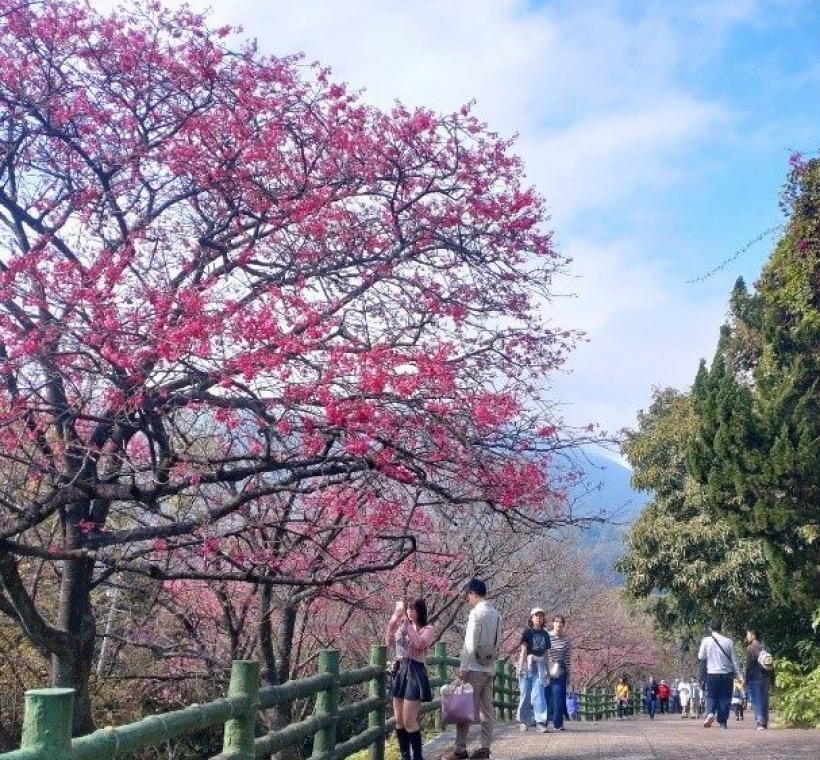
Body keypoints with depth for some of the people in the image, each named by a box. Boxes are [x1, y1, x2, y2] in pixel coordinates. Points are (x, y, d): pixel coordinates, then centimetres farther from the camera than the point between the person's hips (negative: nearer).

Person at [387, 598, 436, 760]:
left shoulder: (428, 630, -4)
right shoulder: (402, 628, 12)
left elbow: (419, 643, -21)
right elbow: (389, 641, 4)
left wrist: (407, 623, -19)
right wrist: (393, 622, -4)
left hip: (415, 672, -6)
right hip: (400, 671, 6)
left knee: (409, 719, -9)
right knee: (398, 720, 8)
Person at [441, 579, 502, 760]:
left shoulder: (476, 612, -12)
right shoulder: (496, 614, 12)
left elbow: (470, 643, -16)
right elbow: (497, 642, 14)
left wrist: (464, 667, -14)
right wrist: (492, 658, 17)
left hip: (475, 668, -8)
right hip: (490, 668, 8)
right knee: (486, 710, 8)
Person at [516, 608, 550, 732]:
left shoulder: (545, 634, 12)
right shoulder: (527, 632, 0)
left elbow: (546, 652, 17)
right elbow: (523, 649, -7)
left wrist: (546, 670, 16)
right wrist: (522, 665, -16)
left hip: (539, 666, 3)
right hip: (527, 665, -2)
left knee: (538, 694, -8)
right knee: (525, 694, 4)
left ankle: (540, 722, -12)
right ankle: (523, 721, 15)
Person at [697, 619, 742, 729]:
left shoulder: (706, 640, -4)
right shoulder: (728, 641, -2)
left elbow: (701, 656, 5)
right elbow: (734, 659, 2)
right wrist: (738, 674, 10)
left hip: (712, 673, 0)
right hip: (727, 674, 0)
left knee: (711, 696, 8)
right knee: (725, 698, 9)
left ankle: (710, 713, -18)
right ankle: (723, 722, 8)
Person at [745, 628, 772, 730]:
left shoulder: (750, 648, -6)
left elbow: (749, 665, -10)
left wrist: (747, 680, -6)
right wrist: (771, 680, 17)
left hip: (754, 679, -6)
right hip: (765, 678, 6)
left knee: (756, 701, -3)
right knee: (764, 700, 11)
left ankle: (760, 722, -11)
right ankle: (765, 722, 12)